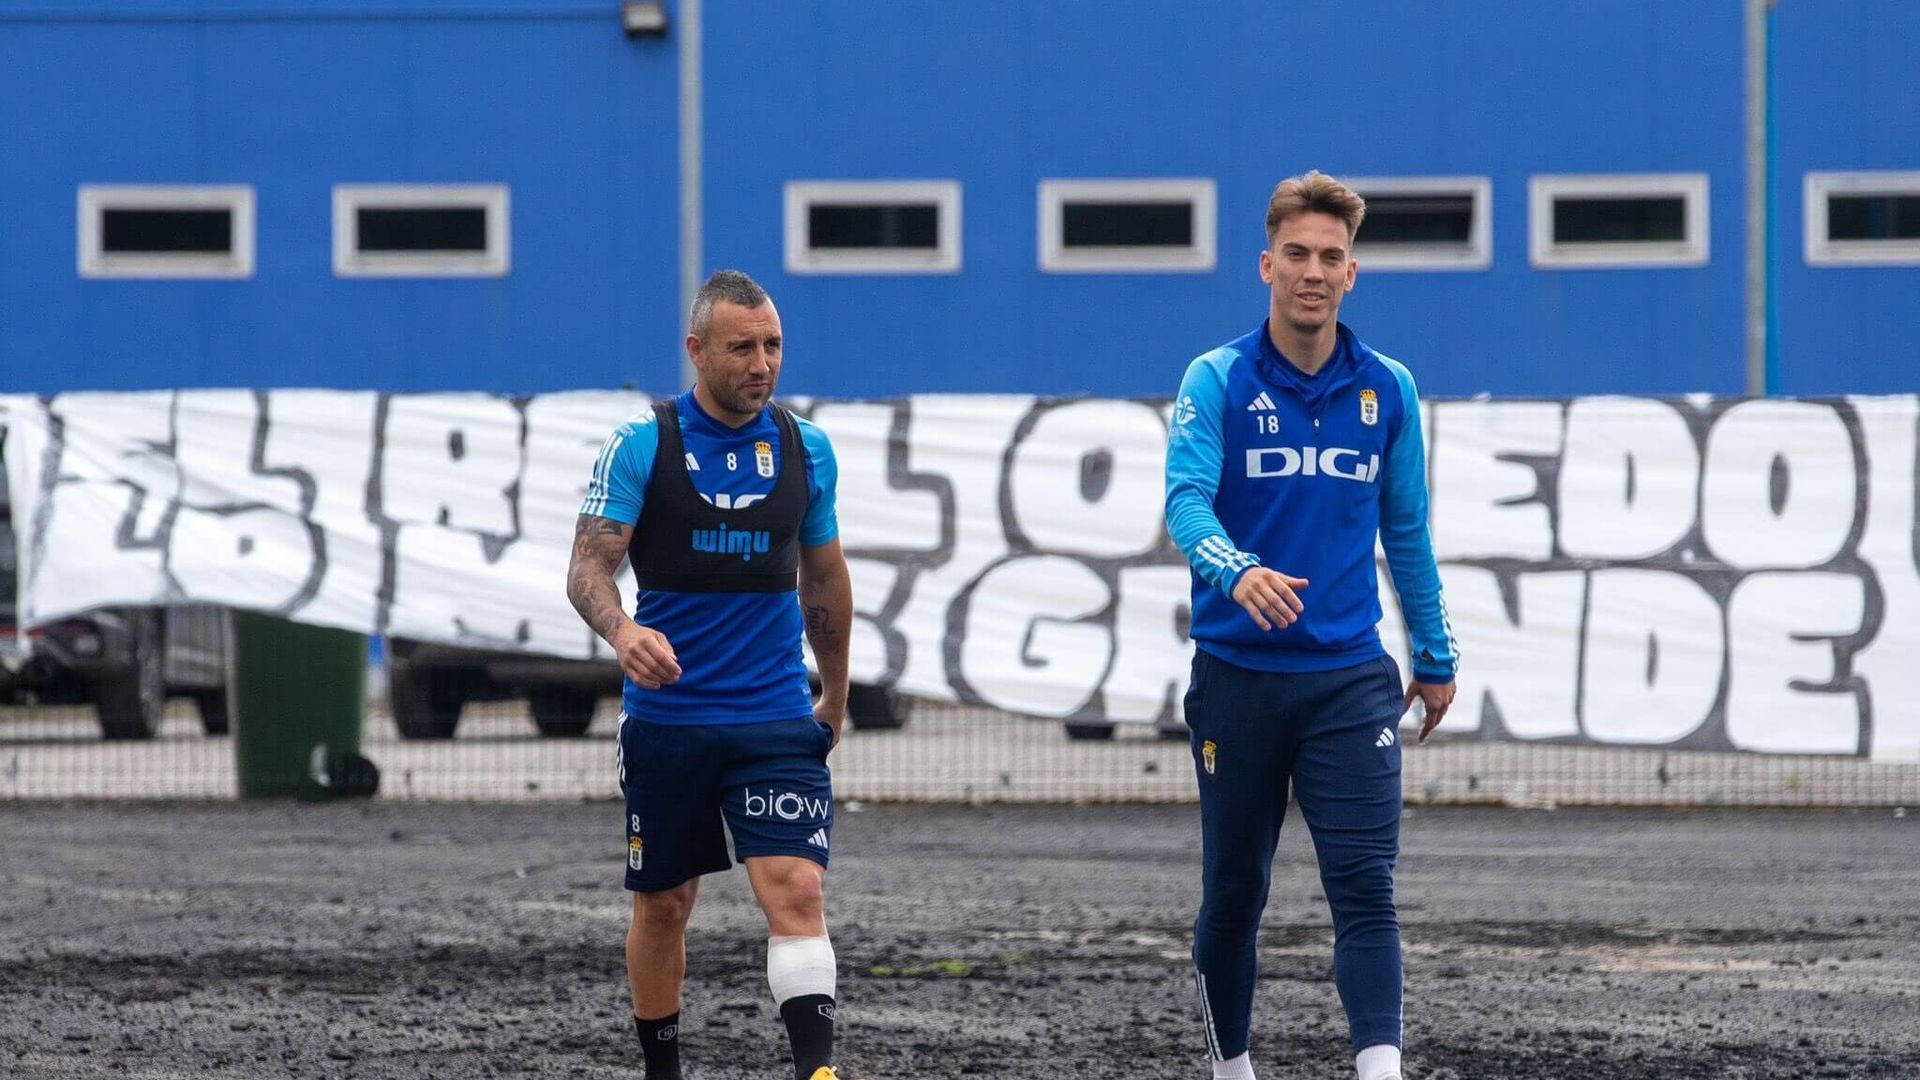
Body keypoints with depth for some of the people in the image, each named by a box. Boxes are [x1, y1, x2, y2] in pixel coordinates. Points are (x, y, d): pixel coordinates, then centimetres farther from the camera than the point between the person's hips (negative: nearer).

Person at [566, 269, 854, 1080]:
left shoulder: (805, 450, 6)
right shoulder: (639, 447, -4)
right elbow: (588, 567, -10)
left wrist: (835, 697, 24)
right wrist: (621, 631, -31)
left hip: (778, 718, 1)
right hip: (666, 721, -1)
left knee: (795, 888, -15)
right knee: (663, 904, 9)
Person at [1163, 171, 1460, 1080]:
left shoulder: (1388, 391, 7)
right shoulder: (1217, 382, -3)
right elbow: (1186, 500, -17)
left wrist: (1435, 658, 18)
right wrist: (1238, 571, -37)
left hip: (1349, 678, 1)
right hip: (1237, 674, -1)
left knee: (1365, 885, -12)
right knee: (1234, 893, 8)